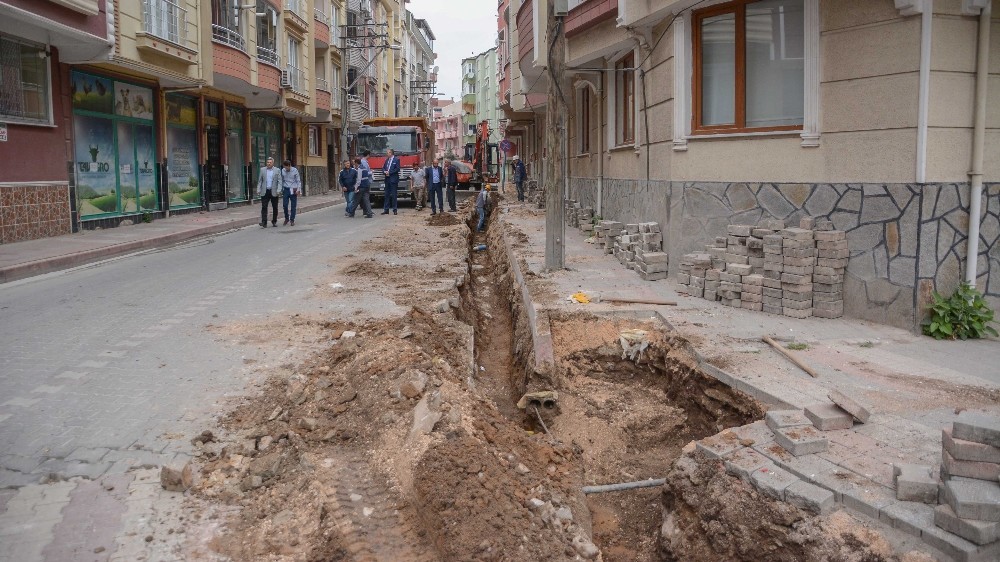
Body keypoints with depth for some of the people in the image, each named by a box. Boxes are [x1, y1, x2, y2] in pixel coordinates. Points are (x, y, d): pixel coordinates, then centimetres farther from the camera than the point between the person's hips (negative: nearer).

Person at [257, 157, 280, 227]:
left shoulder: (277, 170, 3)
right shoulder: (262, 170, 7)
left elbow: (279, 181, 0)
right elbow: (259, 181, 8)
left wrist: (278, 190, -12)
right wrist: (258, 189, -1)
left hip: (274, 192, 0)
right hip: (265, 192, 0)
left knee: (275, 208, 7)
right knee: (264, 207, -7)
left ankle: (274, 221, 21)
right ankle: (264, 223, -9)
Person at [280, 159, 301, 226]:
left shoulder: (295, 170, -5)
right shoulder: (283, 171, 1)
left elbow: (298, 181, -1)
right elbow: (282, 181, 11)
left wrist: (298, 189, -9)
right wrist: (281, 190, 12)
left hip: (293, 190, -2)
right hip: (286, 190, 2)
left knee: (293, 206, 2)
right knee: (284, 205, -3)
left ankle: (292, 220, 12)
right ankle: (286, 218, 17)